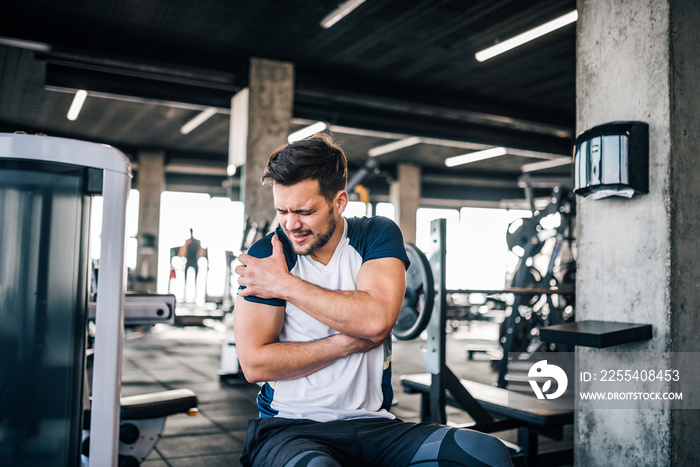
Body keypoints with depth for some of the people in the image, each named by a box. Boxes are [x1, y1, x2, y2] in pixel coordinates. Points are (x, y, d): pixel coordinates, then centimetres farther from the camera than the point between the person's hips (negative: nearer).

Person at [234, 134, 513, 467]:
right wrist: (349, 342, -12)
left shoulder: (378, 235, 3)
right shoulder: (265, 256, -2)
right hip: (288, 426, -2)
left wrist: (285, 285, -12)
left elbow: (376, 320, -16)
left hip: (372, 424, 2)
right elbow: (254, 364, -10)